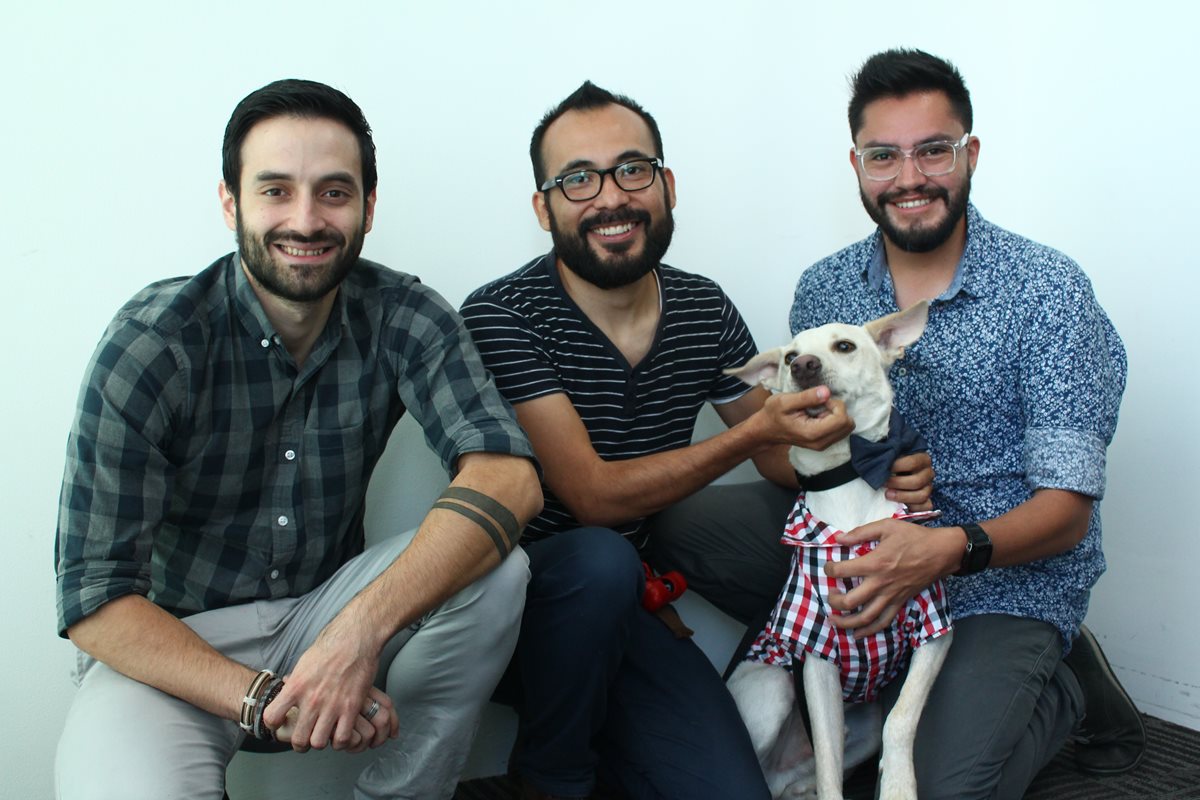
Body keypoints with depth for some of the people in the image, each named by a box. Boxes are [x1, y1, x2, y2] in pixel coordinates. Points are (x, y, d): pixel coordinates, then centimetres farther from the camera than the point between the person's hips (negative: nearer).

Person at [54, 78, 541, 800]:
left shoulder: (404, 316, -9)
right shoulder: (153, 342, -16)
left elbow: (509, 476, -23)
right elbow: (94, 597, -17)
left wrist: (361, 630, -37)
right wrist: (262, 698, -30)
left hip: (326, 609, 4)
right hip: (172, 645, -3)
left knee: (496, 571, -23)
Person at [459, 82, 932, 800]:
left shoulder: (706, 310, 0)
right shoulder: (502, 316, -17)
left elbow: (778, 452, 12)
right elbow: (594, 497, -21)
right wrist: (751, 432, -29)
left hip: (627, 609, 4)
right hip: (517, 598, -4)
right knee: (599, 562, -36)